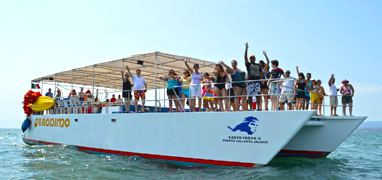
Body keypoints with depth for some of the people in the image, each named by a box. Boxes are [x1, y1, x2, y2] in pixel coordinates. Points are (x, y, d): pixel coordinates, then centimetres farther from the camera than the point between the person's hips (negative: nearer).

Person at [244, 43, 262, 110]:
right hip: (250, 81, -2)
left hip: (257, 81, 2)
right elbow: (245, 57, -3)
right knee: (250, 95, -1)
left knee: (258, 95, -6)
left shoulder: (258, 65, 19)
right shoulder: (248, 64, 8)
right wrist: (246, 48, -8)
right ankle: (251, 108, 5)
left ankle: (258, 107, -3)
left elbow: (260, 73, 20)